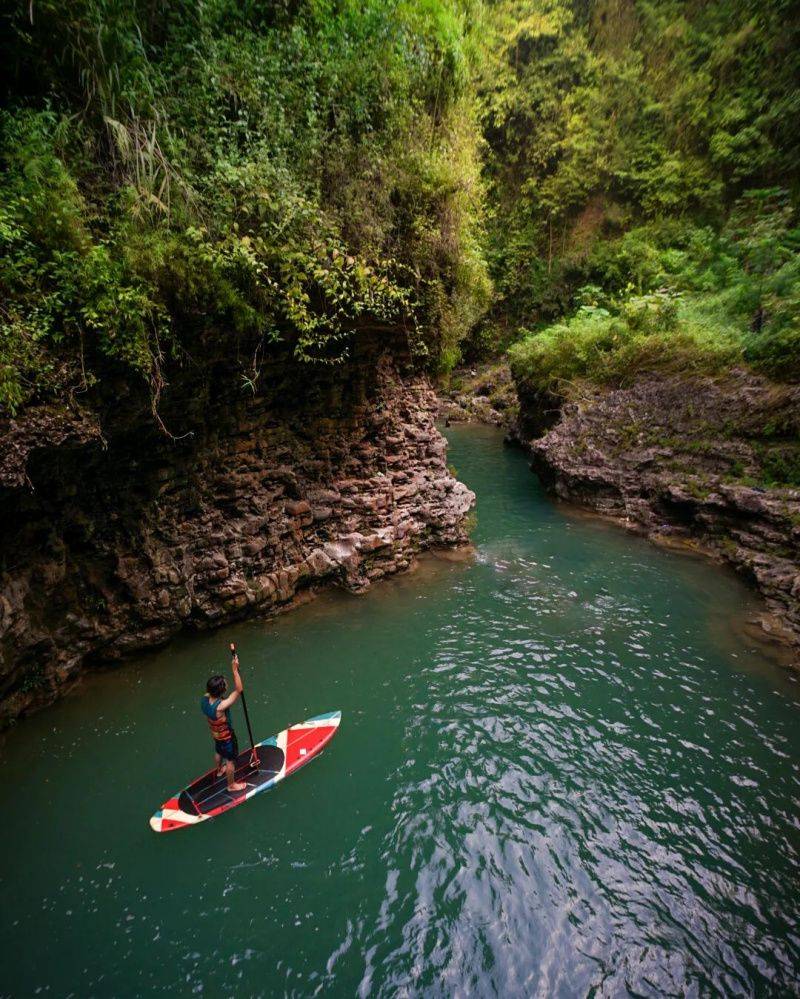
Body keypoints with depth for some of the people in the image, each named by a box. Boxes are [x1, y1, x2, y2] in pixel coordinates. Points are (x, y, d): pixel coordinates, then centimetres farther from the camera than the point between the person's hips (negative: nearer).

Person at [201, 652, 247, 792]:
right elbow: (238, 690, -47)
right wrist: (235, 669, -52)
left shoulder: (204, 698, -24)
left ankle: (219, 770, 63)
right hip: (226, 736, -7)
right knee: (230, 760, 19)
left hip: (215, 733, 7)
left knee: (218, 752, 35)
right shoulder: (221, 707, -45)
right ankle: (231, 785, 41)